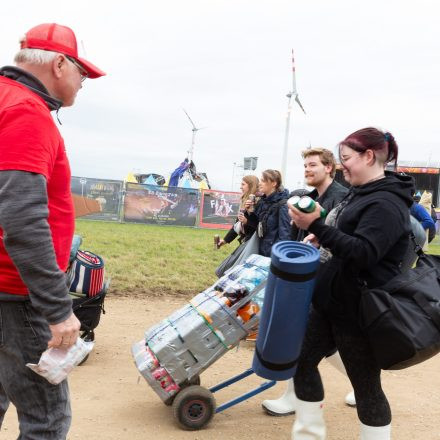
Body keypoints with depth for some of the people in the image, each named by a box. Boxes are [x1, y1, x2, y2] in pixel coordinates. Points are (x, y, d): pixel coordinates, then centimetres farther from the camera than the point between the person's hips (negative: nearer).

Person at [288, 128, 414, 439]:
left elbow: (364, 253, -29)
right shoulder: (362, 193, 11)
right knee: (304, 360, 15)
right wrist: (321, 238, 8)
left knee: (366, 384, 3)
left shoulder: (386, 203, -19)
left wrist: (316, 226, -34)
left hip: (359, 312, -10)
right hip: (331, 302, 10)